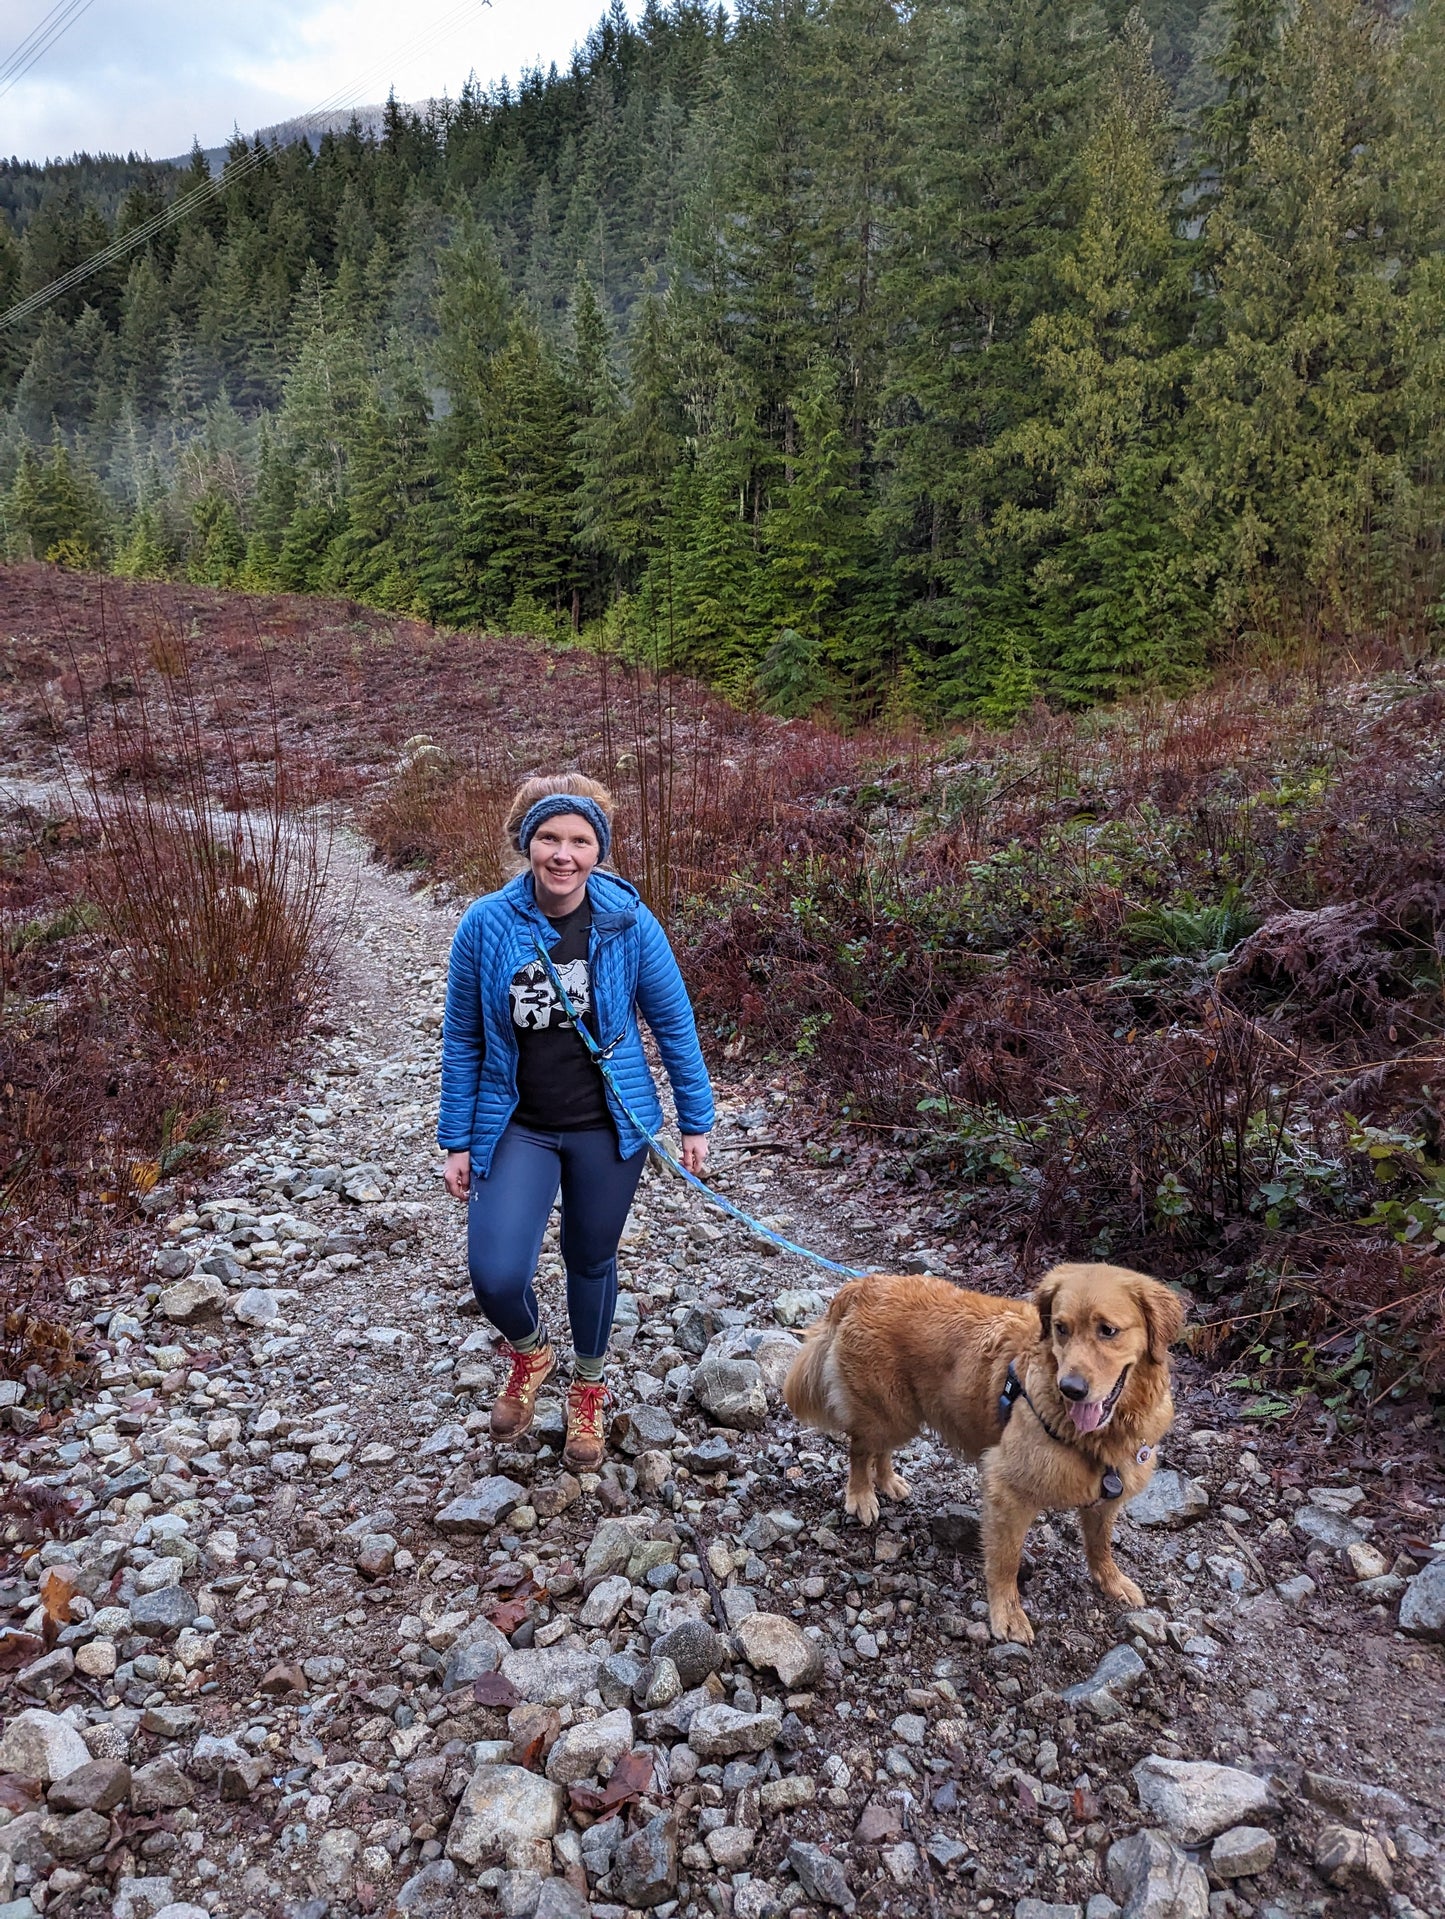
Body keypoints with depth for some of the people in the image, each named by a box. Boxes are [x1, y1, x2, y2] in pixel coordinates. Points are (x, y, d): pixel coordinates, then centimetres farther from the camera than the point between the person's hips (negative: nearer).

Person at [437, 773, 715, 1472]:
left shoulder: (629, 924, -14)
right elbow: (462, 1040, -3)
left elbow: (674, 1025, -2)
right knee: (496, 1275, -12)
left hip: (607, 1127, 0)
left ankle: (588, 1387, 45)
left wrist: (696, 1121, 2)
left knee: (592, 1262, 16)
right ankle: (529, 1352, 25)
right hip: (518, 1126, 0)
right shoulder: (486, 925, -13)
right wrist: (456, 1141, 0)